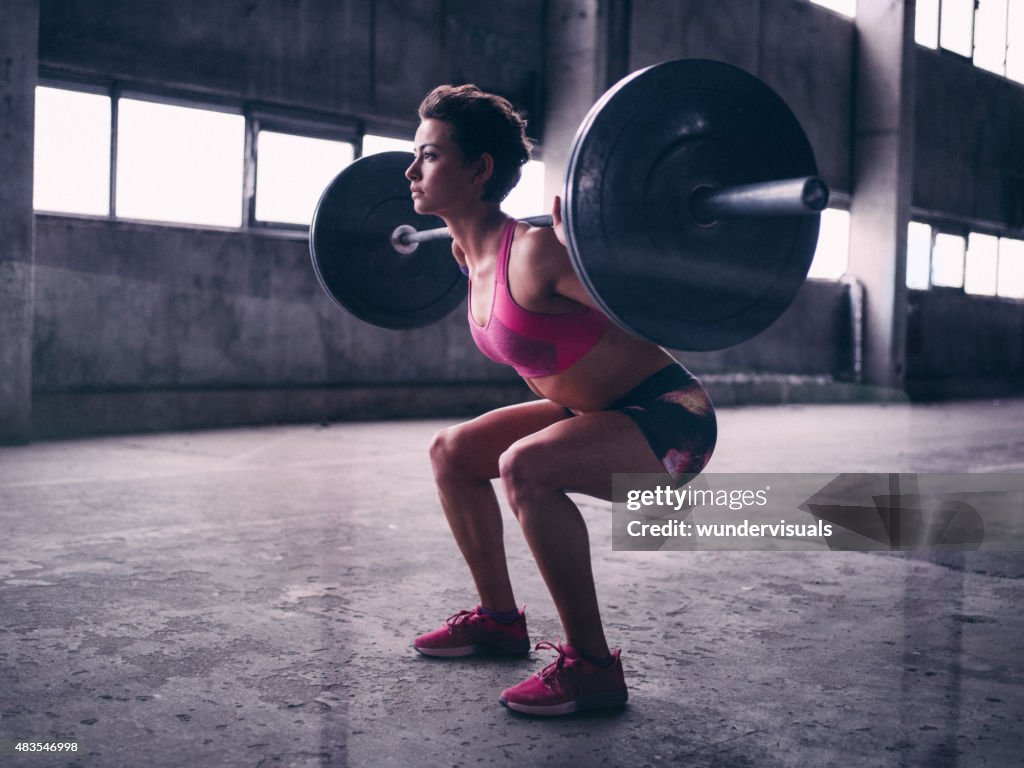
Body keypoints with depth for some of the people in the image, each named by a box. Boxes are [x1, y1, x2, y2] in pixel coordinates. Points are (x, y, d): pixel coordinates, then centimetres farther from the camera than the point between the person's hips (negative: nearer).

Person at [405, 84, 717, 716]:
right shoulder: (478, 258, 0)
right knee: (452, 452, 13)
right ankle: (501, 619, 25)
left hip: (672, 421, -9)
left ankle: (592, 666, -17)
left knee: (525, 466, -33)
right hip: (598, 412, 9)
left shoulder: (534, 251, -26)